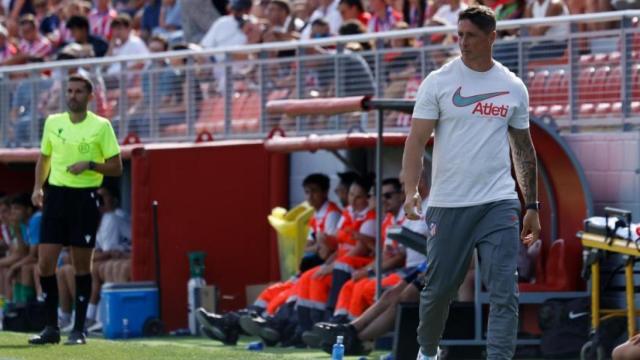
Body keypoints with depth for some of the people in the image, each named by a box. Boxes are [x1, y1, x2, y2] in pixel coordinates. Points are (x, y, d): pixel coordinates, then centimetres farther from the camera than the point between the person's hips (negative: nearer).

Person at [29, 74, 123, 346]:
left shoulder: (101, 126, -2)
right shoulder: (52, 122, 9)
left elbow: (116, 167, -1)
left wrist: (89, 165, -17)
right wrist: (38, 187, 6)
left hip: (85, 198, -3)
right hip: (56, 195, 3)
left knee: (81, 266, 1)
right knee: (45, 264, -2)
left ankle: (79, 329, 9)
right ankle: (51, 328, 8)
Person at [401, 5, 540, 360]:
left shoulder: (513, 87, 7)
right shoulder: (439, 82, -1)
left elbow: (523, 148, 15)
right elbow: (416, 139, -6)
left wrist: (532, 206, 14)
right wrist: (411, 191, -20)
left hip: (499, 205, 1)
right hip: (448, 206, -1)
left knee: (504, 293, -10)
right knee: (438, 288, 10)